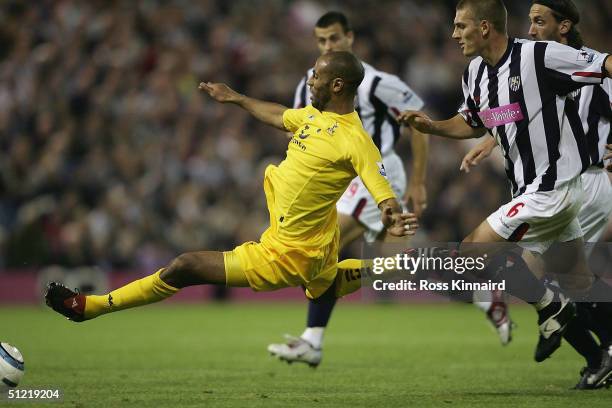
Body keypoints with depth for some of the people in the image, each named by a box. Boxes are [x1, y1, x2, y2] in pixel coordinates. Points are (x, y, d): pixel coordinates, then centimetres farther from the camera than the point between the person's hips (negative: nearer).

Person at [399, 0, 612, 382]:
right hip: (528, 188, 9)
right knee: (581, 284, 14)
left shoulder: (542, 56, -19)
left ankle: (551, 307, 4)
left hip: (552, 186, -9)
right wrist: (432, 126, 5)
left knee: (473, 251, -9)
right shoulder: (475, 73, 6)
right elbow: (471, 122, 22)